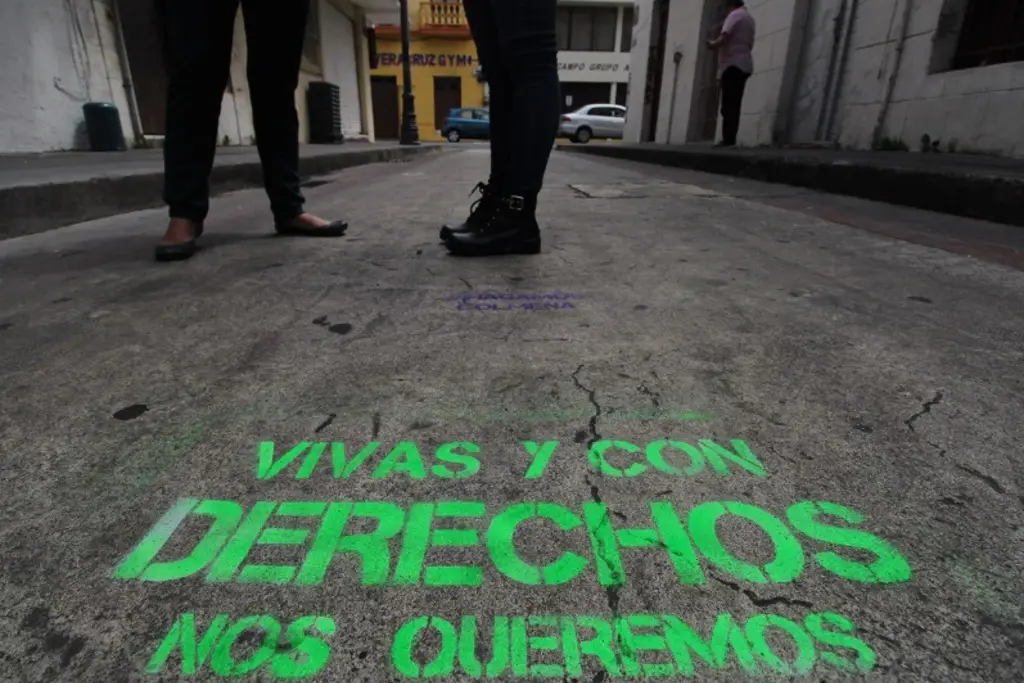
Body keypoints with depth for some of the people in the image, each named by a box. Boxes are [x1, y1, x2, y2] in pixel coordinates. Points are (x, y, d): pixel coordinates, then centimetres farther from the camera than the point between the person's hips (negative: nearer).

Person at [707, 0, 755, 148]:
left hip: (733, 64, -9)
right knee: (734, 105, 6)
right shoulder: (749, 18, 24)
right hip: (743, 64, 9)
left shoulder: (735, 15, -5)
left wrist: (713, 44, 0)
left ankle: (728, 139, -20)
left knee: (728, 105, -14)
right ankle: (730, 139, 3)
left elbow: (724, 37, -18)